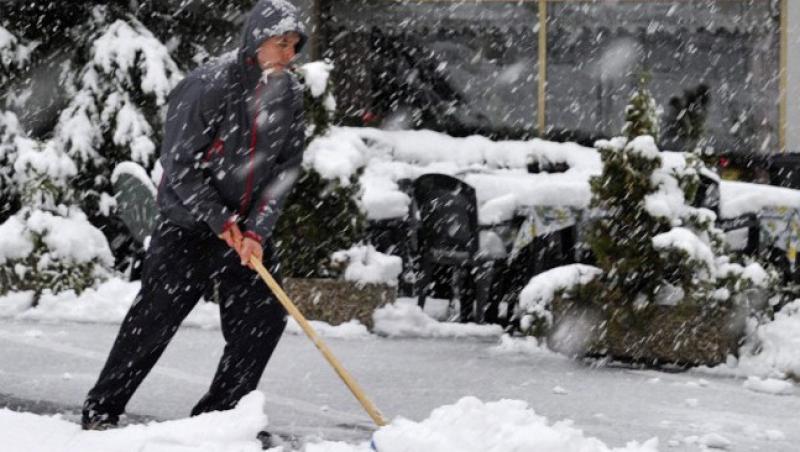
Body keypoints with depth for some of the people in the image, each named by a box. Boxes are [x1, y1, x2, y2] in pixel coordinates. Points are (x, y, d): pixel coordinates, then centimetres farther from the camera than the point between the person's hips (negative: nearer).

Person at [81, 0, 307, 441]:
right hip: (188, 223, -5)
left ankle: (218, 415, 12)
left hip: (246, 228, 5)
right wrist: (221, 221, -15)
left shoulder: (289, 93, -3)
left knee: (264, 319, -1)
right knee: (153, 321, -3)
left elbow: (286, 168, -3)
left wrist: (257, 230, -13)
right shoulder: (208, 85, -20)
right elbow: (180, 164, -17)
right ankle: (100, 412, 10)